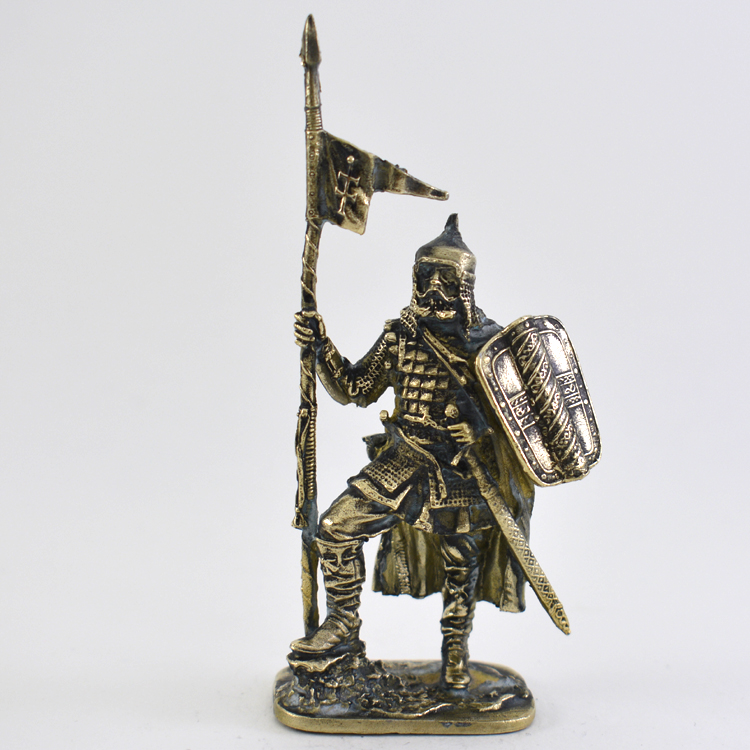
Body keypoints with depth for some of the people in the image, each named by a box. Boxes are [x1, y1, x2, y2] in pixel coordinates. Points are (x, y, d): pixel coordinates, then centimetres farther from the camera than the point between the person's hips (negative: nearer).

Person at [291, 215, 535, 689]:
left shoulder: (489, 342, -8)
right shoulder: (402, 335, -1)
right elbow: (355, 388, 6)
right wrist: (322, 348, -6)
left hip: (463, 472, -2)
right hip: (404, 461, 2)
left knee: (460, 566, 11)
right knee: (336, 527, -8)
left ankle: (456, 650, 36)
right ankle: (344, 627, 10)